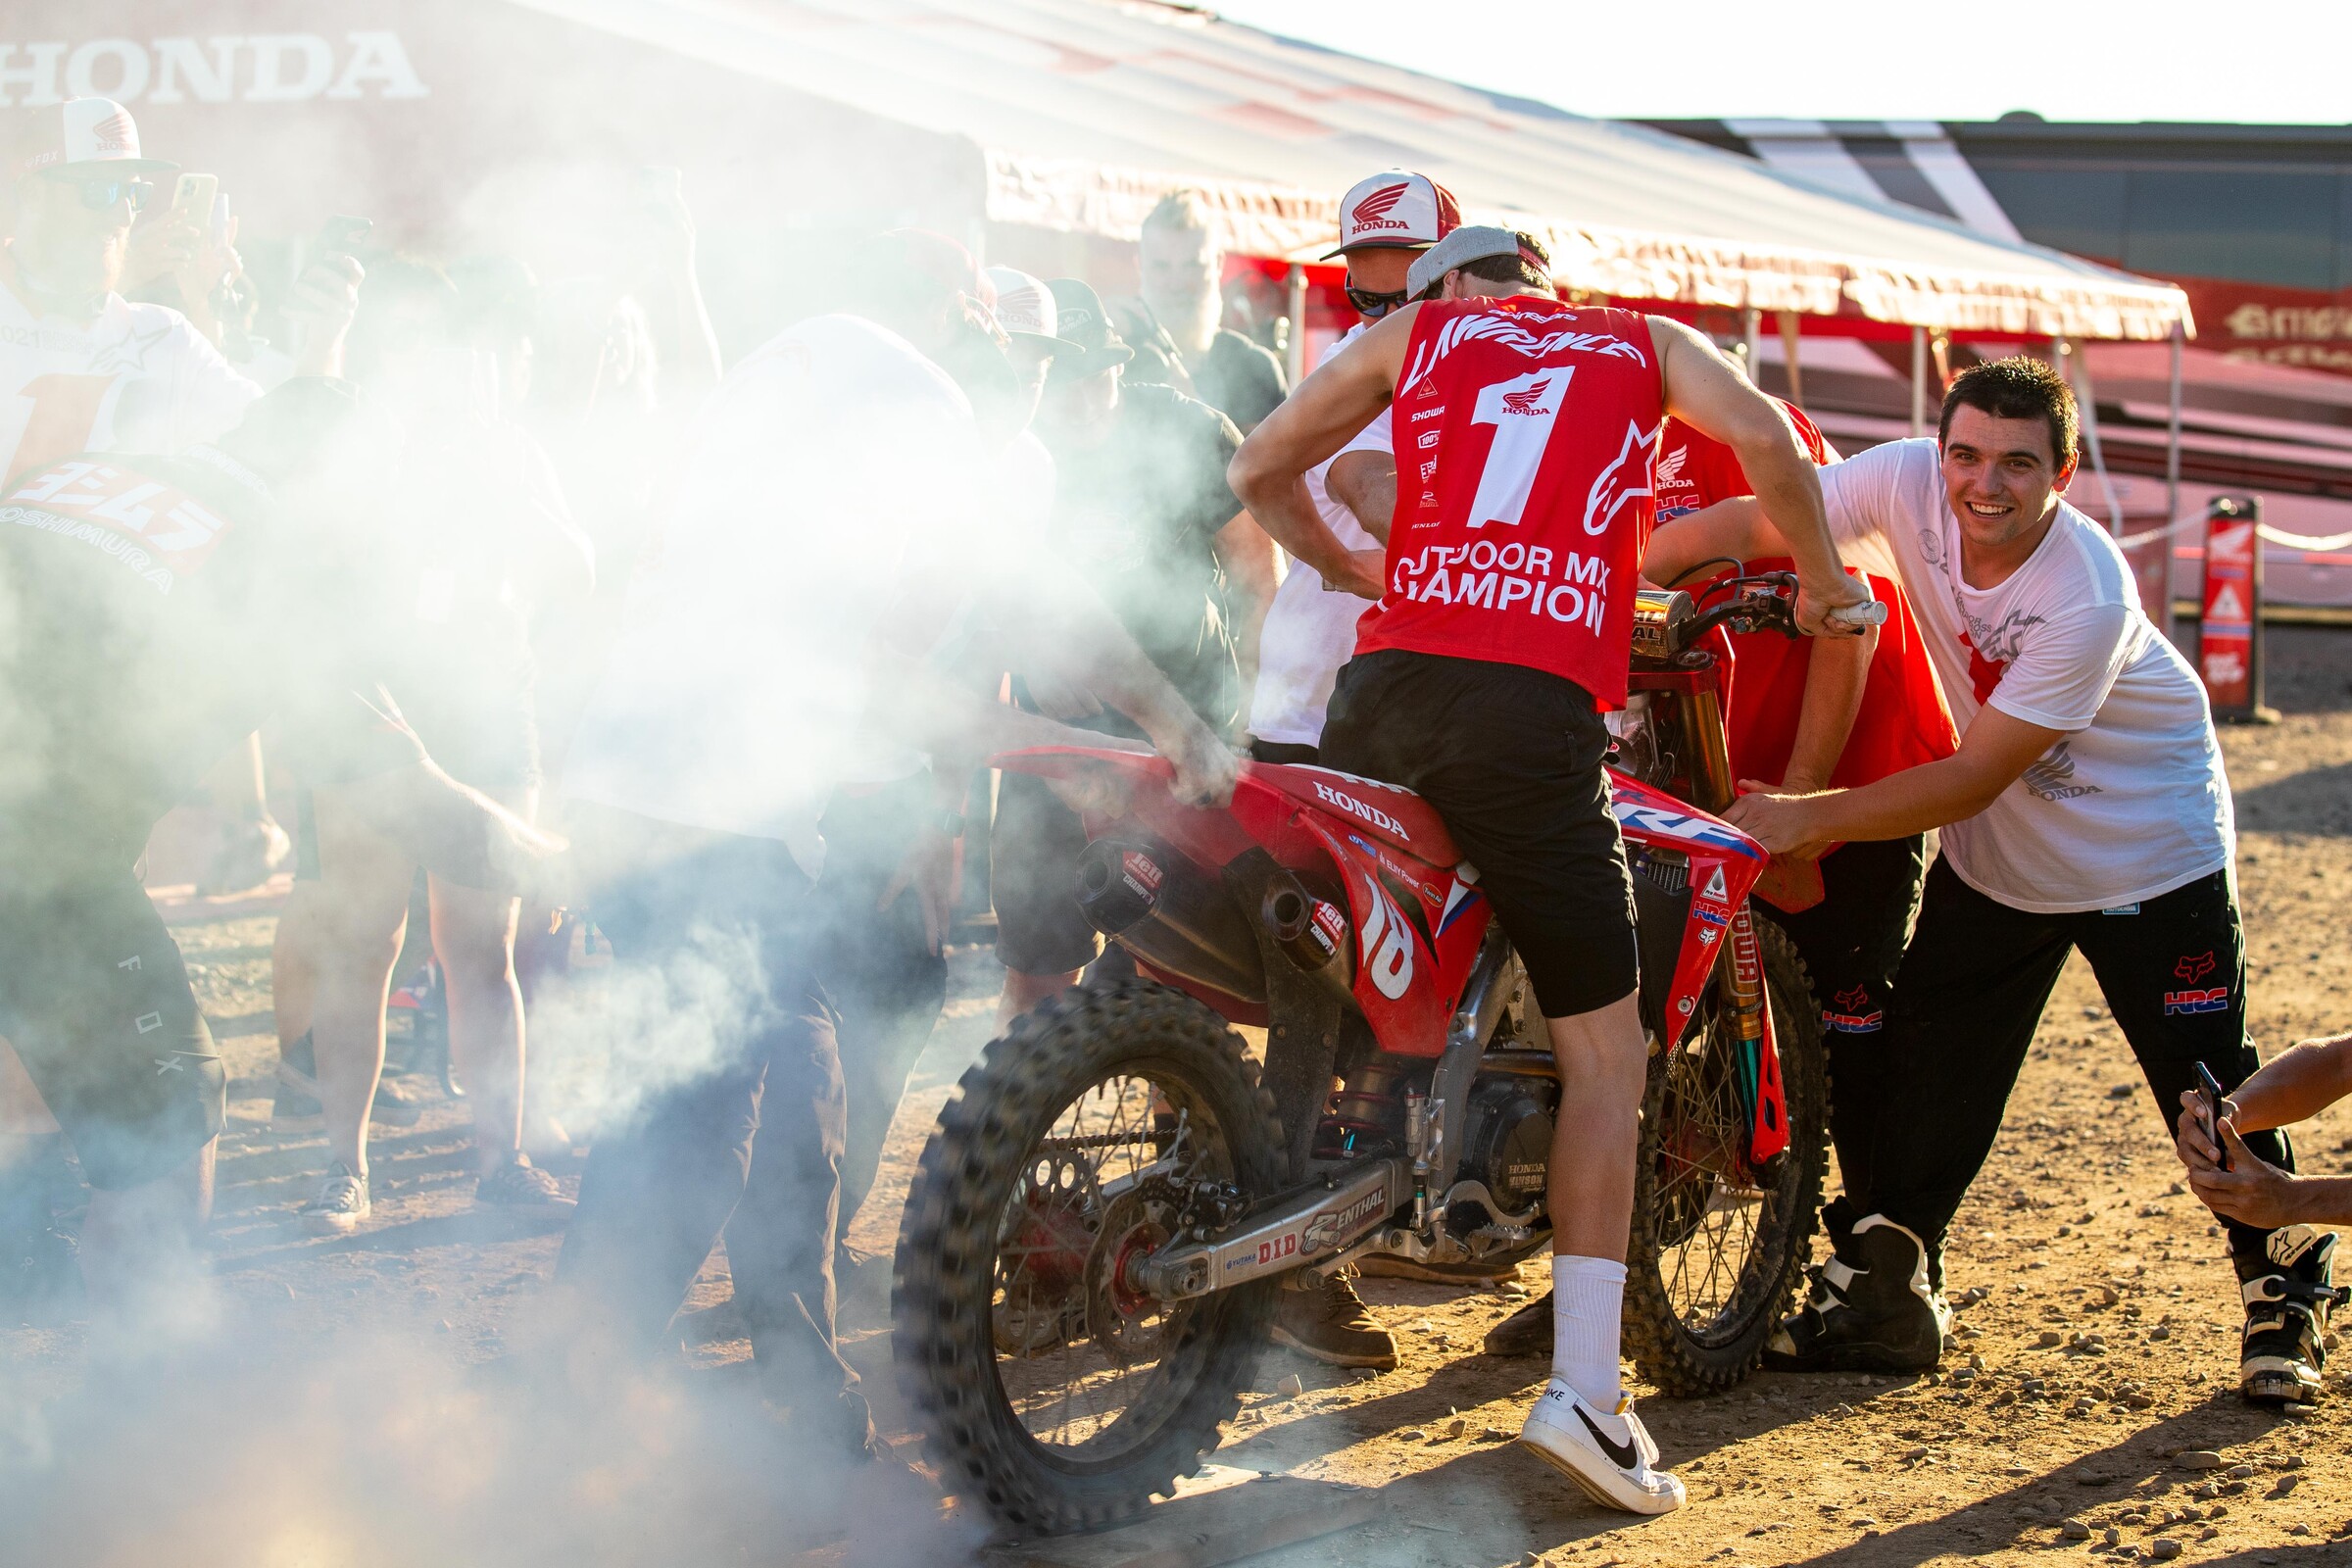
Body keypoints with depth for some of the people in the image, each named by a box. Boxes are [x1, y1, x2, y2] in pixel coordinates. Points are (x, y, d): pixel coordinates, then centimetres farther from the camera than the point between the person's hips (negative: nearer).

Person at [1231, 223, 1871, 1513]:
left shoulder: (1416, 330, 24)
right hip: (1536, 708, -2)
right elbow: (1764, 439, 2)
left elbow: (1258, 469, 25)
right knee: (1606, 1057, 2)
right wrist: (1822, 579, 18)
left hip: (1388, 679, 3)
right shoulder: (1643, 340, 20)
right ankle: (1583, 1387, -8)